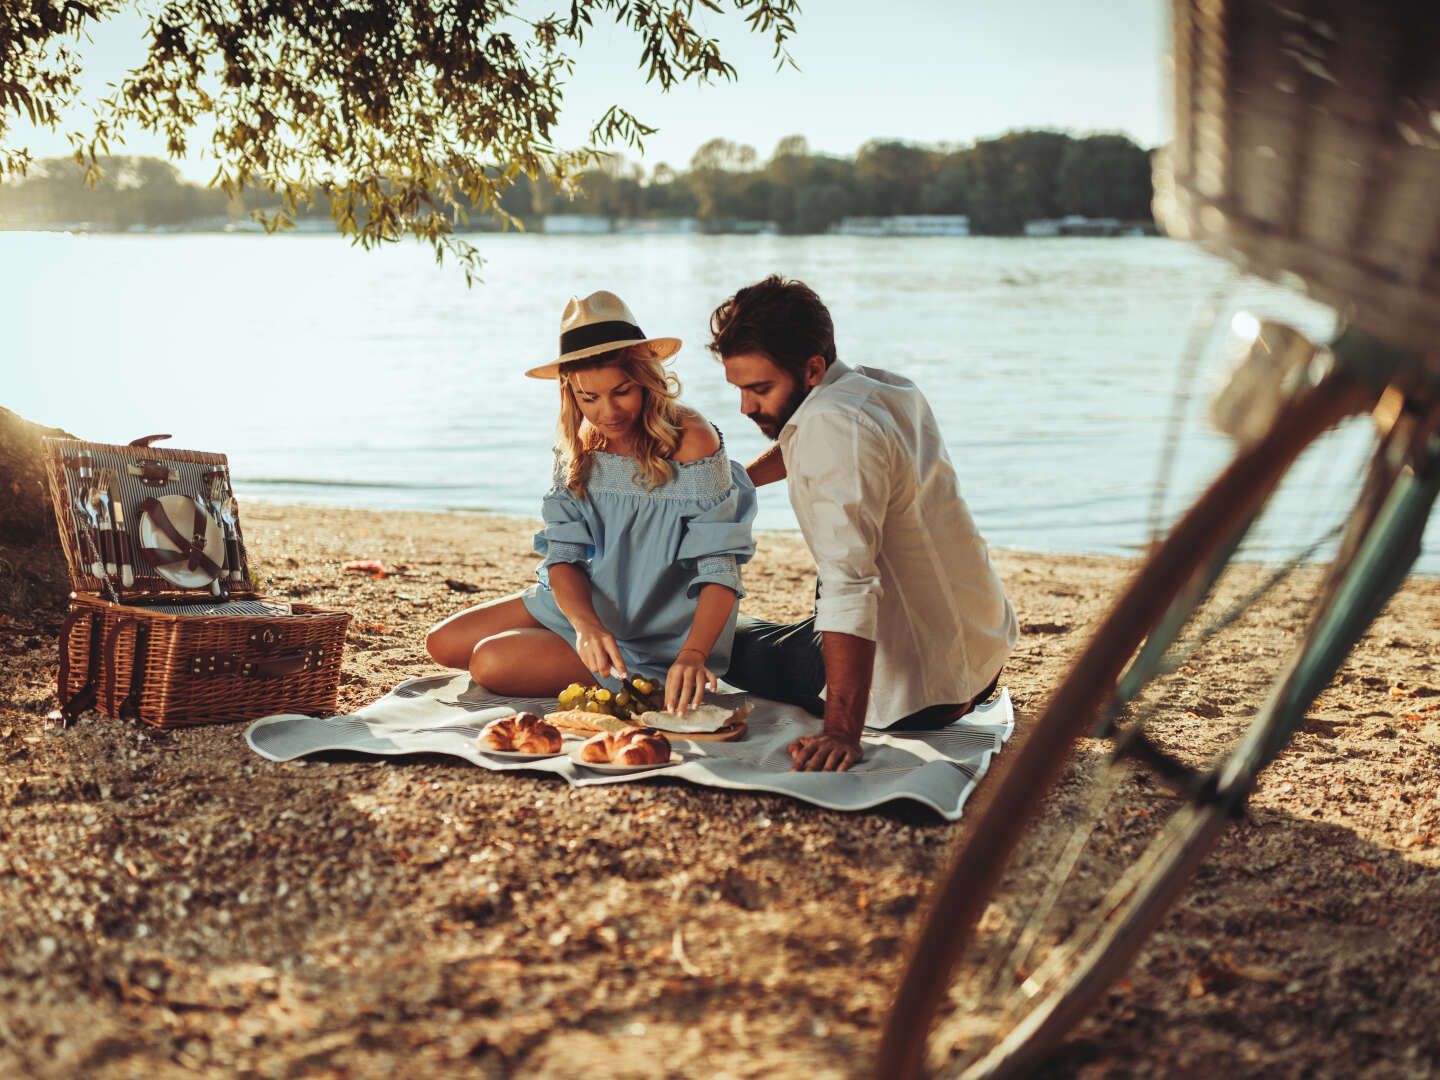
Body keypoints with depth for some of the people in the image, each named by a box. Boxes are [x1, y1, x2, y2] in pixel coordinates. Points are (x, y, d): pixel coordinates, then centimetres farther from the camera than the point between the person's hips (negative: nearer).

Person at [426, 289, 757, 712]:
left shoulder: (691, 442, -21)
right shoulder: (579, 447, -1)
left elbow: (720, 570, -22)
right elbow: (563, 553, -6)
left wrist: (692, 655, -38)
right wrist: (587, 626, -27)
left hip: (655, 641, -7)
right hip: (582, 607, 7)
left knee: (491, 663, -19)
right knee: (443, 642, 7)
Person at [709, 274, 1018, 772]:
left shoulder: (832, 425, -26)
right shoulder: (891, 388, 4)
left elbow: (850, 585, -34)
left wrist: (841, 731, -38)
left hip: (917, 684, -9)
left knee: (731, 641, 12)